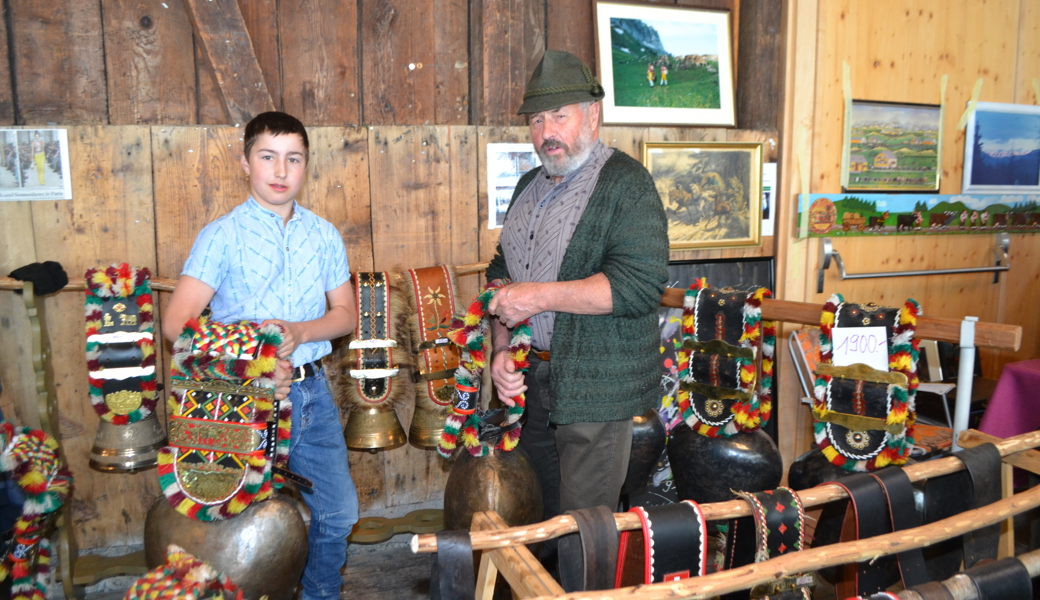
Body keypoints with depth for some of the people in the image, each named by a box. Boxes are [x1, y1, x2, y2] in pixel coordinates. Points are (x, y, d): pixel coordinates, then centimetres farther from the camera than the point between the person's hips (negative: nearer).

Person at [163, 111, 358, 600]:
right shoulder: (223, 235, -6)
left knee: (338, 512, 13)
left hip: (312, 392, 4)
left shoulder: (323, 235, 6)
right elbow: (177, 323, -13)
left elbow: (345, 314, 5)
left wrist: (298, 332, -15)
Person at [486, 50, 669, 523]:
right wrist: (500, 350, 4)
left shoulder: (626, 183, -10)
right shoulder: (530, 186, 15)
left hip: (596, 391, -7)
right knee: (540, 521, 16)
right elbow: (502, 272, 19)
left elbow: (640, 283, -21)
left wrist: (541, 296, -20)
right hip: (532, 382, 7)